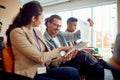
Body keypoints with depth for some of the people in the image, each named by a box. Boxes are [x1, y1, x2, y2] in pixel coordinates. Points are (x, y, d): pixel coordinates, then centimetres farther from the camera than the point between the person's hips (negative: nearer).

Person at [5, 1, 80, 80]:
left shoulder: (37, 32, 11)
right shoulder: (17, 32, -12)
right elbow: (40, 58, -16)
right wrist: (60, 49, -5)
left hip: (43, 70, 7)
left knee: (73, 72, -20)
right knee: (72, 74, -21)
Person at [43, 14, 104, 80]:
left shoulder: (60, 34, 14)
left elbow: (75, 36, 12)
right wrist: (62, 59, -32)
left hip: (68, 62, 7)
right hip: (59, 67, -7)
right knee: (82, 54, -24)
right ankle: (98, 67, -6)